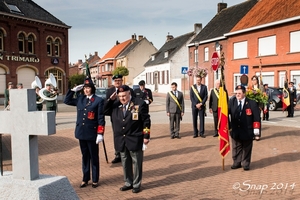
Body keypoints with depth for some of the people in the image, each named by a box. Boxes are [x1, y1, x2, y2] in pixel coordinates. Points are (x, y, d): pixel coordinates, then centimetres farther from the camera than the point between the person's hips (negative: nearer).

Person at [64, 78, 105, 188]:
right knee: (85, 156, 14)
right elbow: (67, 101, 18)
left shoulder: (99, 100, -7)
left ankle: (95, 180, 19)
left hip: (92, 133, -5)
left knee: (94, 157, 7)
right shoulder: (80, 99, 8)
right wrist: (73, 90, 6)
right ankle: (85, 179, 25)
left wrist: (100, 134, -15)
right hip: (81, 133, 5)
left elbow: (101, 118, -10)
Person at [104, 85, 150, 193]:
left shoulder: (140, 103, -8)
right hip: (121, 141, 5)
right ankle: (128, 183, 31)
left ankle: (136, 184, 22)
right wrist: (111, 100, -5)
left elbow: (146, 121, -7)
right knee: (125, 163, 16)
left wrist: (146, 136, -9)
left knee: (136, 163, 8)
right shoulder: (115, 105, 5)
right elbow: (104, 111, 6)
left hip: (135, 140, -4)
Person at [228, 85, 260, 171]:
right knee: (236, 148, 12)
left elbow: (256, 117, -8)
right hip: (235, 131, 2)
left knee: (246, 148, 11)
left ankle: (245, 163, 24)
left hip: (247, 131, -2)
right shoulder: (231, 102, -3)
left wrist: (256, 128, -11)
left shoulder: (252, 103, -8)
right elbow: (226, 112, -8)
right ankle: (237, 162, 26)